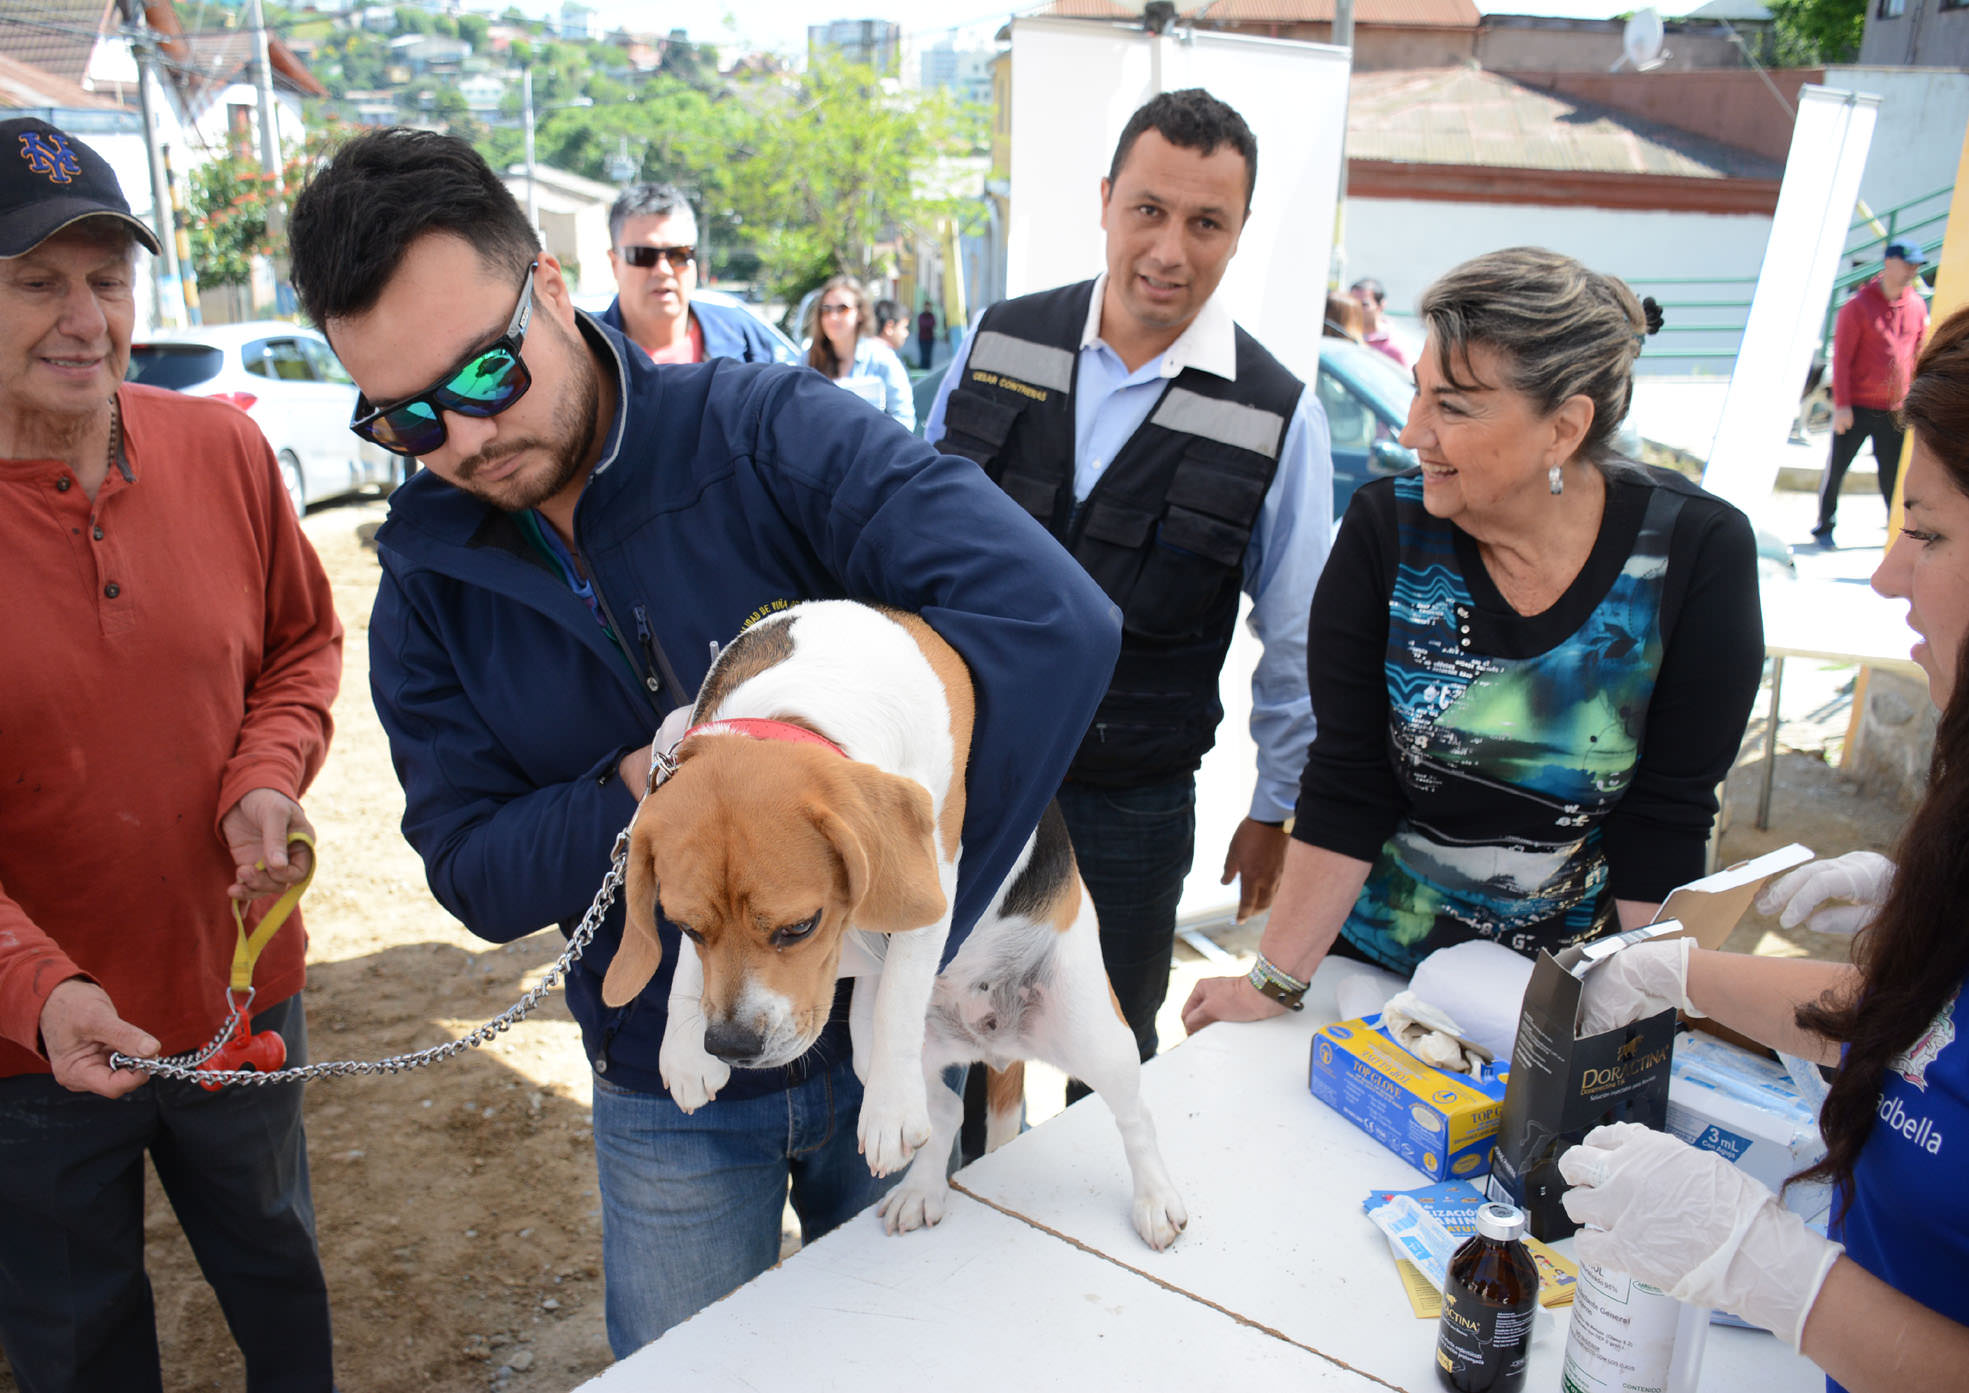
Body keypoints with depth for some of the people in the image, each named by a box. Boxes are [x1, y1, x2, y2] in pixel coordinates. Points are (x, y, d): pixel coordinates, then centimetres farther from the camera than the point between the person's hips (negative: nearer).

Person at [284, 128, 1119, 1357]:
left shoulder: (772, 432, -19)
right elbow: (476, 874, -6)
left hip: (887, 1046, -1)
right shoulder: (427, 587, -4)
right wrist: (637, 796, -27)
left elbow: (1053, 618, -31)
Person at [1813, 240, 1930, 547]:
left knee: (1894, 474, 5)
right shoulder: (1858, 305, -8)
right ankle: (1825, 525, 19)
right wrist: (1841, 404, -13)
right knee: (1836, 468, 4)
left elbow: (1919, 355, 13)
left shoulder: (1918, 305, 6)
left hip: (1895, 410, 4)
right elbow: (1841, 357, -9)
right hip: (1856, 407, -3)